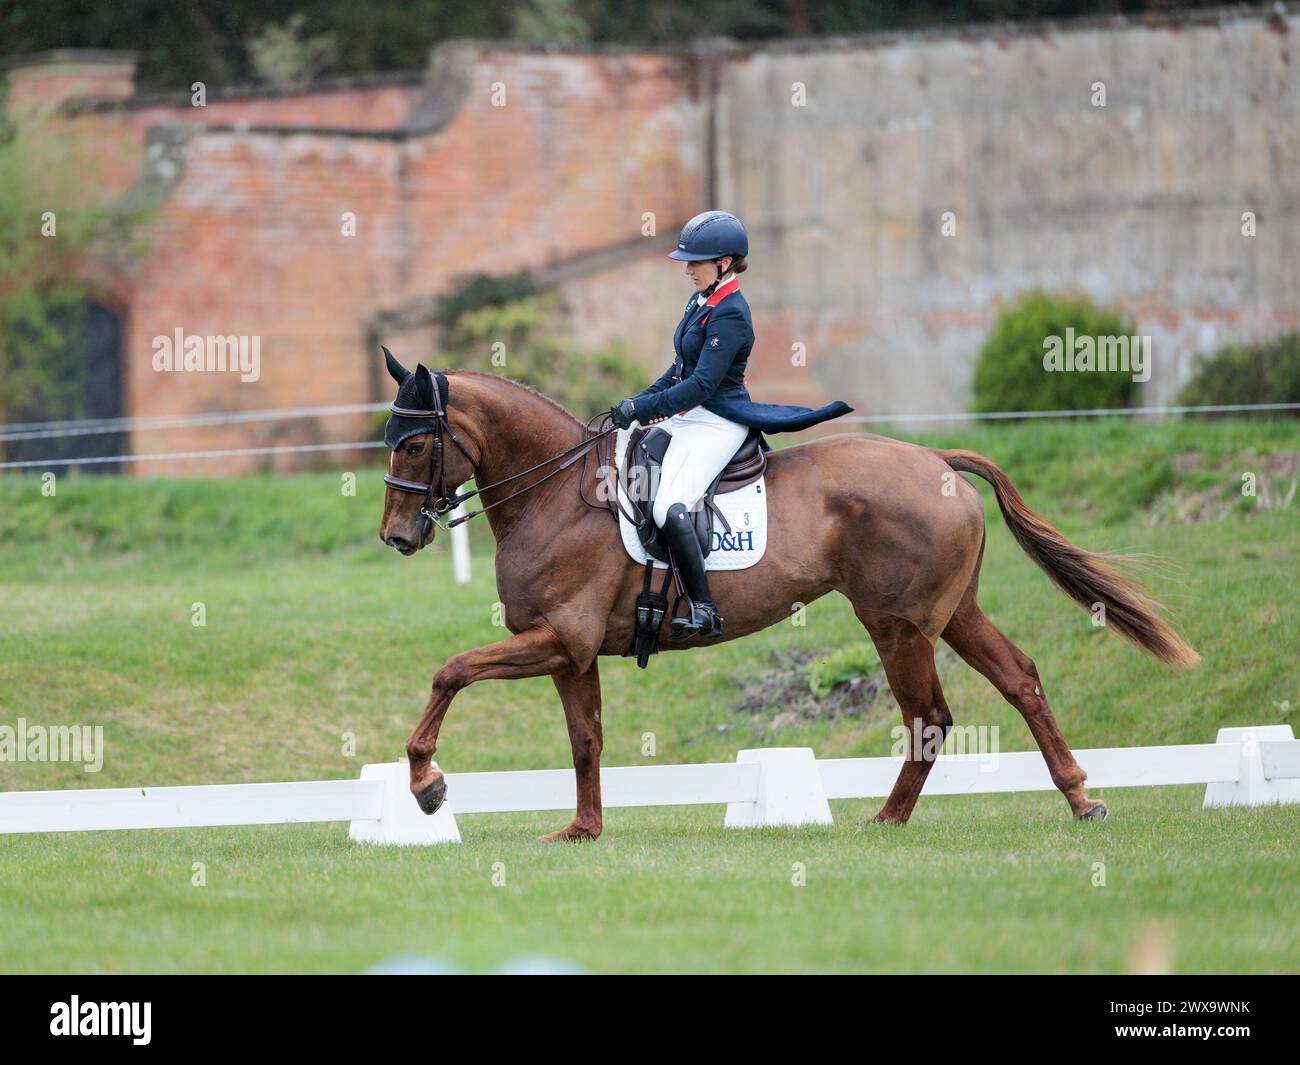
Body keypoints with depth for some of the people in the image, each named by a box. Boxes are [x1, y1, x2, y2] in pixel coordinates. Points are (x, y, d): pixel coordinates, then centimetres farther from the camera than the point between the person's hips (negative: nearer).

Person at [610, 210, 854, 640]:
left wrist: (642, 408, -21)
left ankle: (703, 610, -23)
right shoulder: (701, 301, 12)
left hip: (717, 423, -11)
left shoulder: (729, 315, -18)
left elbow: (702, 385, -23)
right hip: (689, 417, 11)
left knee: (670, 508, -25)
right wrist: (644, 399, 12)